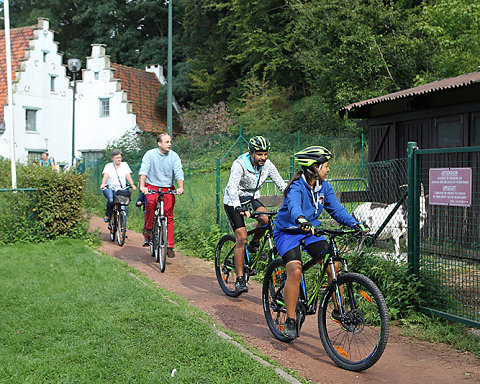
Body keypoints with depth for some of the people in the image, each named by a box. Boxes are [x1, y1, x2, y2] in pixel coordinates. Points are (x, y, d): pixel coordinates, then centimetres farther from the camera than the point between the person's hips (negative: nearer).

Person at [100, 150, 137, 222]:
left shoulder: (124, 165, 11)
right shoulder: (108, 166, 7)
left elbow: (128, 176, -2)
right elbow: (105, 175, -9)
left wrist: (132, 184, -20)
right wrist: (103, 184, -30)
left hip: (121, 189, 2)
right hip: (109, 188, -2)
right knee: (111, 200, -33)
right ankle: (107, 215, -8)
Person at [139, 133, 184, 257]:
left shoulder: (174, 156, -1)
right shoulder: (150, 154, -6)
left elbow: (179, 172, -10)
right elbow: (143, 170, -16)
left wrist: (180, 187, -27)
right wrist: (142, 186, -32)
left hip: (168, 188, 2)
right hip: (152, 186, -2)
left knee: (169, 216, -3)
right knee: (151, 202, -33)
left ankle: (170, 247, 4)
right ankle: (148, 227, -8)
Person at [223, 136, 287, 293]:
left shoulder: (267, 165, -11)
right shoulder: (240, 164, -26)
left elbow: (281, 184, -9)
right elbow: (232, 187, -38)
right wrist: (239, 208, -53)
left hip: (252, 199, 5)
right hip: (234, 202, -5)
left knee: (266, 218, -27)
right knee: (242, 239, -15)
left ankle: (254, 245, 4)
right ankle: (240, 280, -8)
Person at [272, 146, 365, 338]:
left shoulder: (324, 187, -2)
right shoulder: (297, 186, -23)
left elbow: (336, 208, -4)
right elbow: (294, 206, -44)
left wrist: (354, 224, -21)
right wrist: (301, 220, -66)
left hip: (310, 231, 6)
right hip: (287, 231, -6)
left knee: (334, 265, -11)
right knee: (295, 271, -24)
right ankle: (290, 320, -10)